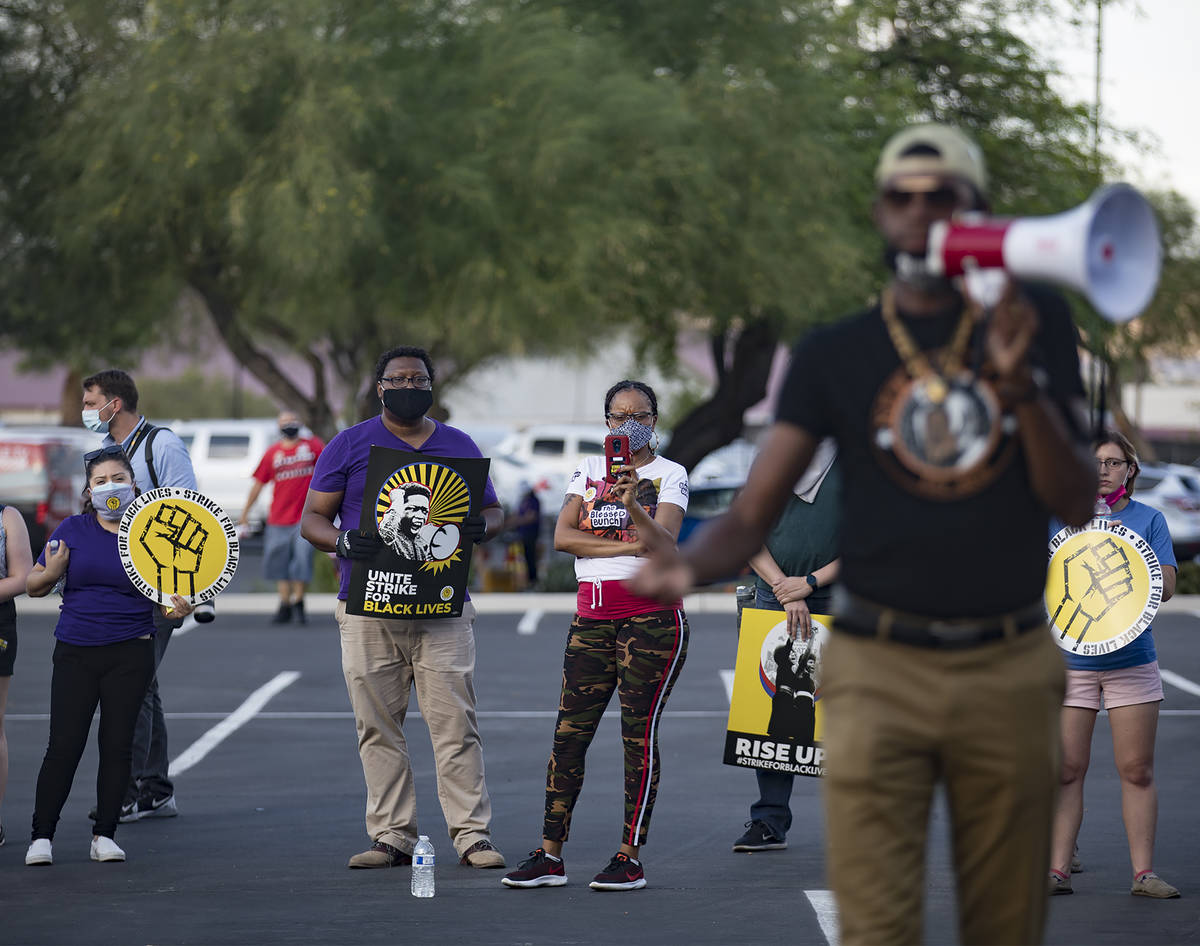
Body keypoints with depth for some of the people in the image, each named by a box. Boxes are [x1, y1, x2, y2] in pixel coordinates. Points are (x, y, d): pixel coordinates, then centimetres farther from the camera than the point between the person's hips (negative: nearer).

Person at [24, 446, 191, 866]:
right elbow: (32, 586, 6)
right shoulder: (72, 530, 2)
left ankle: (105, 834, 14)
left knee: (117, 743, 3)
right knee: (64, 744, -4)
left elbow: (165, 595, 5)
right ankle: (41, 836, 2)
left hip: (130, 654, 0)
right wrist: (50, 573, -16)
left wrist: (178, 608, -17)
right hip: (75, 653, 0)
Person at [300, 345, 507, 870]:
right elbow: (311, 519, 6)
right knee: (379, 728, 1)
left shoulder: (459, 446, 13)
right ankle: (391, 836, 7)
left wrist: (480, 526, -7)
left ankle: (472, 833, -2)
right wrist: (344, 541, -16)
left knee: (455, 725, -5)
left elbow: (493, 511, 18)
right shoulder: (349, 446, 7)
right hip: (367, 612, 0)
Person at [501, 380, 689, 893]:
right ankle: (549, 855, 3)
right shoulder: (589, 469, 14)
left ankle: (630, 857, -1)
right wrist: (630, 545, -10)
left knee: (639, 734, -5)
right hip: (593, 613, 4)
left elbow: (665, 542, -15)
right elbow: (563, 536, 0)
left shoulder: (670, 474, 2)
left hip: (652, 611, -4)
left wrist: (632, 505, -33)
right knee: (569, 731, 0)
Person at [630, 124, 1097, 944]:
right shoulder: (835, 355, 4)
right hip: (878, 672, -1)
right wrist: (688, 564, -24)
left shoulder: (1036, 322, 6)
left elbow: (1077, 504, 1)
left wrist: (1019, 383, -14)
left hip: (1010, 671, 1)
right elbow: (752, 516, -2)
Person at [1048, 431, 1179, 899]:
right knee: (1067, 770, -2)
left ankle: (1144, 872, 5)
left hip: (1131, 660, 0)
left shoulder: (1148, 519, 6)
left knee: (1137, 771, 0)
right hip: (1069, 660, 0)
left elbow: (1165, 585, -2)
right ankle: (1058, 869, 3)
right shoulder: (1060, 518, 7)